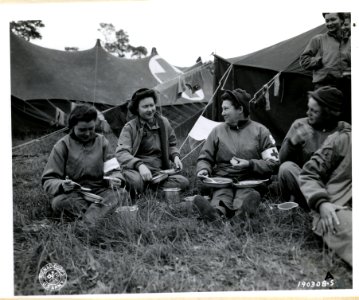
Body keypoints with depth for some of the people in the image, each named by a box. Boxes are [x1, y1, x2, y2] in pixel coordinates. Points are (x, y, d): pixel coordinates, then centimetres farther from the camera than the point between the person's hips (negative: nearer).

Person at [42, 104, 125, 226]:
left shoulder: (102, 142, 8)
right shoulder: (62, 145, 1)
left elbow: (112, 168, 9)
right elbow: (48, 181, -2)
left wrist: (114, 178, -17)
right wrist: (62, 185, -26)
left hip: (98, 192, 1)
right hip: (71, 195, -1)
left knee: (112, 196, -31)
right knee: (58, 202, -33)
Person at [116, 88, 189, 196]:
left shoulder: (163, 122, 12)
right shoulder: (129, 127, -3)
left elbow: (171, 145, 26)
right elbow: (121, 152, -16)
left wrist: (175, 156, 3)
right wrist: (139, 165, -34)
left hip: (159, 170, 4)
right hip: (136, 169, -4)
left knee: (184, 182, -22)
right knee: (135, 182, -40)